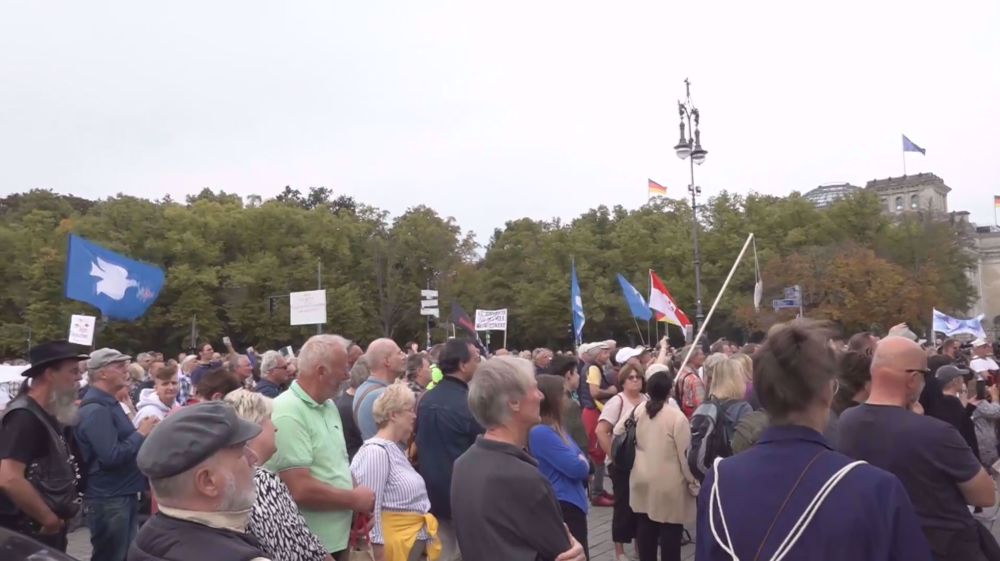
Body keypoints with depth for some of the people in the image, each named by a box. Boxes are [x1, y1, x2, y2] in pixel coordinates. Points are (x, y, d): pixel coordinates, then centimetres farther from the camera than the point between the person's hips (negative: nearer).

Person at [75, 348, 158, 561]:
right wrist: (141, 433, -16)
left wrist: (140, 432, 5)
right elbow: (112, 456, -27)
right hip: (108, 499, -10)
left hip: (123, 494, 10)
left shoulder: (108, 403, 12)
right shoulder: (96, 410, -20)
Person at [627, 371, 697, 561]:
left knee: (645, 528, 14)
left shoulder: (638, 410, -2)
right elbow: (686, 454, -15)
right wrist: (693, 483, -4)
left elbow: (619, 433, 9)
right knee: (670, 532, 5)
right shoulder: (677, 416, -19)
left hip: (642, 479, 6)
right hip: (668, 483, -5)